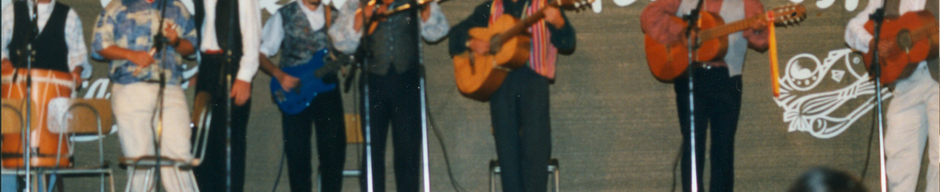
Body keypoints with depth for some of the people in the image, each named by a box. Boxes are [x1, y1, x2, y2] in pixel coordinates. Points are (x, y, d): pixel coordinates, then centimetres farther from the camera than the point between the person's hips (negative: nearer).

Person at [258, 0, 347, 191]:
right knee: (298, 154, -2)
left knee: (334, 149, -5)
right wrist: (280, 75, -14)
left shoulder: (334, 16, 13)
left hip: (327, 87, 2)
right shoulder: (284, 15, 4)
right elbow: (262, 53, 2)